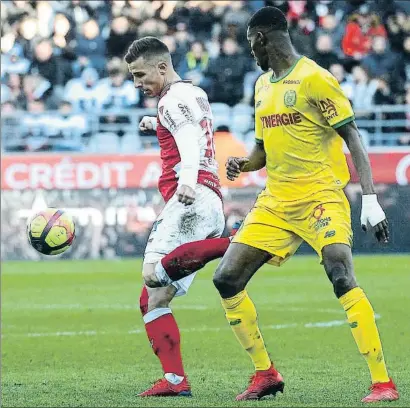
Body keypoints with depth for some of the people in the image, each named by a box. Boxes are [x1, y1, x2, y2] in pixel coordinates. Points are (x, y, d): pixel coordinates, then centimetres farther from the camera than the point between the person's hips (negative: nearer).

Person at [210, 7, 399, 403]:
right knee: (226, 279, 2)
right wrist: (242, 164, 2)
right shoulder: (262, 85, 16)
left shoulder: (314, 79, -8)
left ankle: (383, 383, -23)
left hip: (320, 196, -8)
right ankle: (265, 374, 13)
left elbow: (352, 138, -11)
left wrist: (369, 198, -19)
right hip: (275, 202, 8)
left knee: (341, 277, -26)